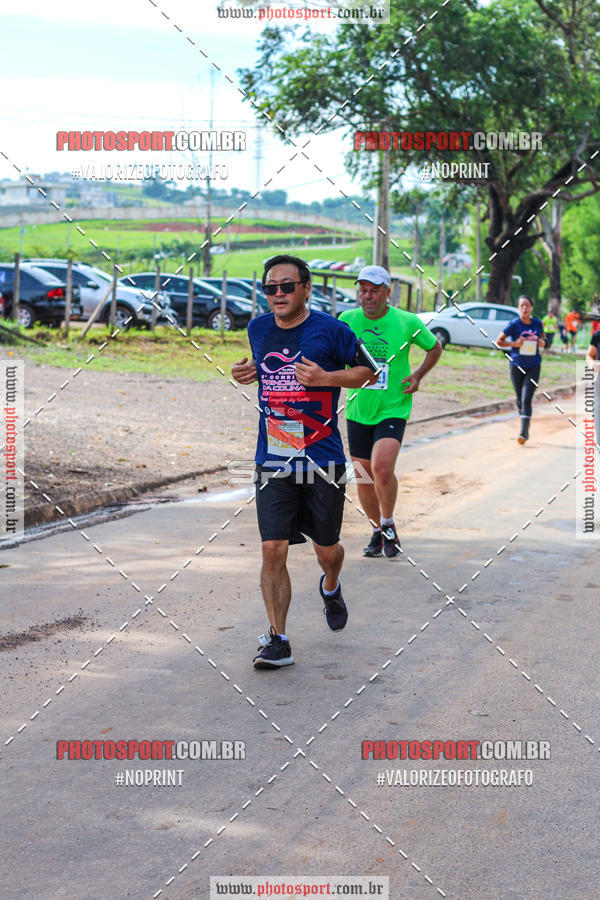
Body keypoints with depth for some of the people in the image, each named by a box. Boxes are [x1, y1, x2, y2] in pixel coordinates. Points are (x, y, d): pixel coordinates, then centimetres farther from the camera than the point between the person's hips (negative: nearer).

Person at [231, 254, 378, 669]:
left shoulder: (331, 330, -7)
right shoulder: (258, 328, 6)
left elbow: (369, 371, 2)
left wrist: (326, 378, -14)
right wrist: (248, 373, 4)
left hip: (323, 461, -2)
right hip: (273, 462, 2)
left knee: (326, 549, 11)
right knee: (273, 550, -8)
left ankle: (331, 587, 47)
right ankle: (277, 640, 1)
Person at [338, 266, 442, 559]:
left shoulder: (407, 322, -6)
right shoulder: (347, 320, -1)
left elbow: (435, 347, 12)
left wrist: (418, 376, -2)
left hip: (393, 410, -3)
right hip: (358, 411, 3)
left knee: (382, 469, -22)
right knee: (364, 477, 9)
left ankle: (388, 524, 4)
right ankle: (378, 530, 32)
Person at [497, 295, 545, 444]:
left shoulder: (537, 323, 1)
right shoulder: (514, 324, -7)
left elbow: (542, 337, 20)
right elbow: (499, 341, -2)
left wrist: (542, 342, -4)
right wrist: (514, 343, -17)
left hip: (533, 366, 0)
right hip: (517, 366, 0)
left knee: (526, 399, -13)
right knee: (520, 400, 11)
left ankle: (523, 433, -16)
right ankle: (526, 424, 38)